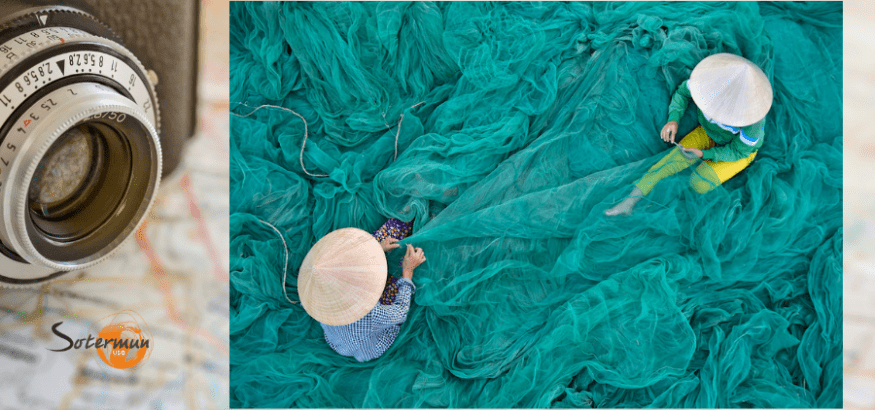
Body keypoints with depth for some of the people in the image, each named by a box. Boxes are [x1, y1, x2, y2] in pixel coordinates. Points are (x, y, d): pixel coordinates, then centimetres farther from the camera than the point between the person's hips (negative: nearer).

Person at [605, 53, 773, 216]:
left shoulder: (753, 116, -39)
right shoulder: (710, 77, -29)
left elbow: (738, 151, -21)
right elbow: (683, 92, -6)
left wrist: (703, 154, -30)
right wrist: (673, 120, -22)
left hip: (741, 149, -3)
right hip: (708, 133, 3)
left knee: (698, 184, -24)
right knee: (675, 158, -20)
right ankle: (627, 204, -22)